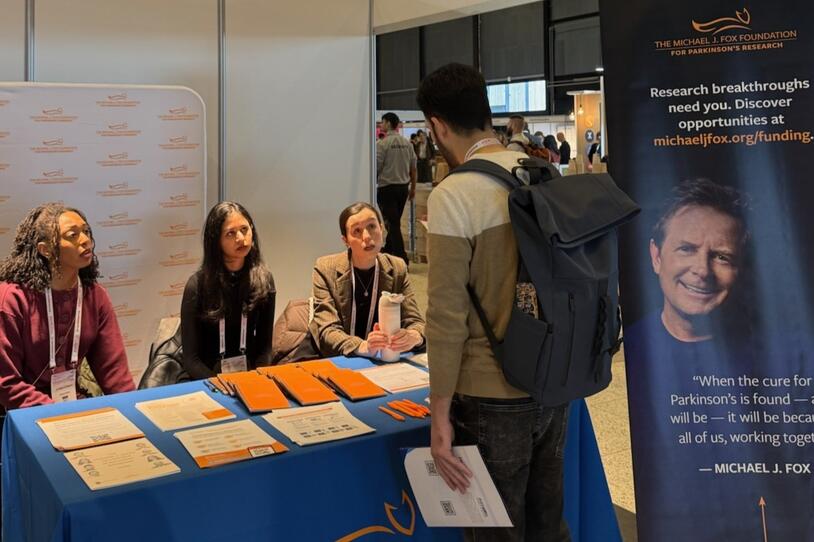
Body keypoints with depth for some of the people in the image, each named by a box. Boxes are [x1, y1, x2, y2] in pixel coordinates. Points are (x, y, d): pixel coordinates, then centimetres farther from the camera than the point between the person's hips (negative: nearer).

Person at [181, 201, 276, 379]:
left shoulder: (264, 279, -1)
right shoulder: (198, 285, -10)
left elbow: (265, 346, 2)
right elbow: (190, 358, -9)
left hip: (250, 376, 2)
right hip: (208, 379, -2)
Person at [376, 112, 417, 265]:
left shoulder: (383, 144, -13)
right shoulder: (407, 143, 4)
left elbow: (376, 168, -12)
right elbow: (413, 167, 8)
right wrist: (413, 187, 18)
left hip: (387, 187, -6)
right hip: (403, 187, 6)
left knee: (392, 224, -3)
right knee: (394, 221, 19)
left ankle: (402, 259, -7)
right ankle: (388, 251, 34)